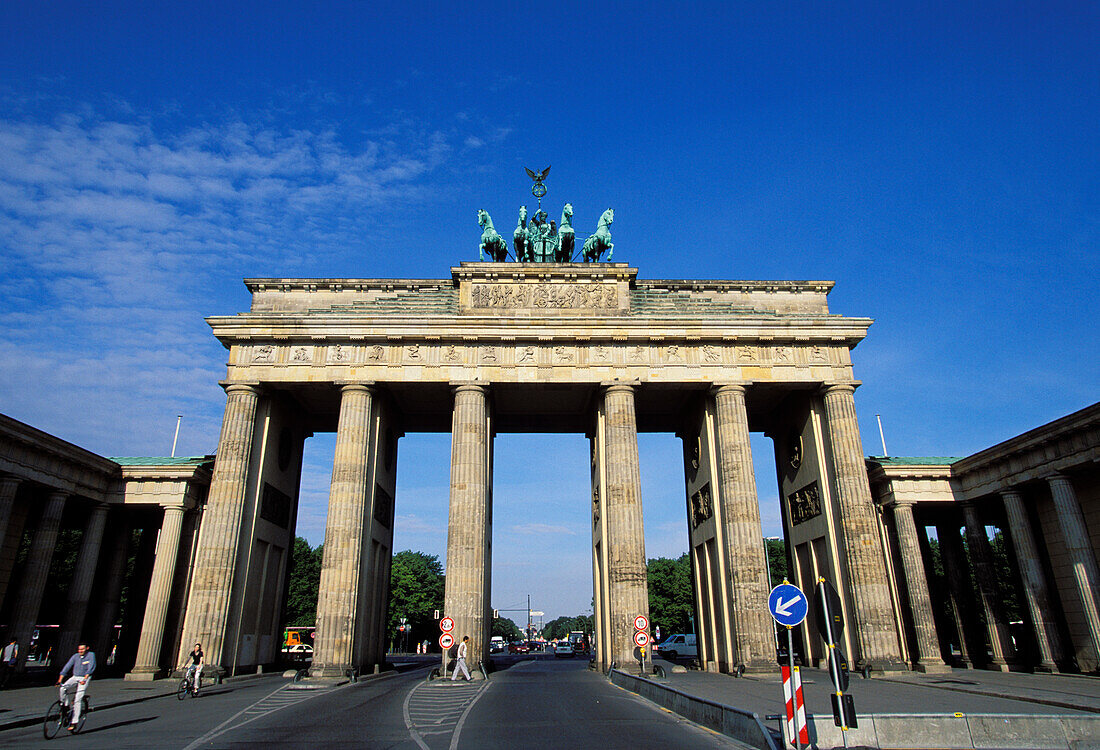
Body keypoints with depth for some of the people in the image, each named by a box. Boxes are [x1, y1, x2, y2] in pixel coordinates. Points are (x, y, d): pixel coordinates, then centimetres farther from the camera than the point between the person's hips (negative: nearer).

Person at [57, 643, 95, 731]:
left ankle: (74, 723, -9)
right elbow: (67, 667, -1)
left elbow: (91, 668, -16)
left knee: (78, 699, -13)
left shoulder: (91, 655, -6)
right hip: (75, 677, 4)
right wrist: (60, 680, -13)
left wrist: (85, 679, -29)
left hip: (85, 678, -4)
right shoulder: (75, 656, 4)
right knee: (63, 688, -26)